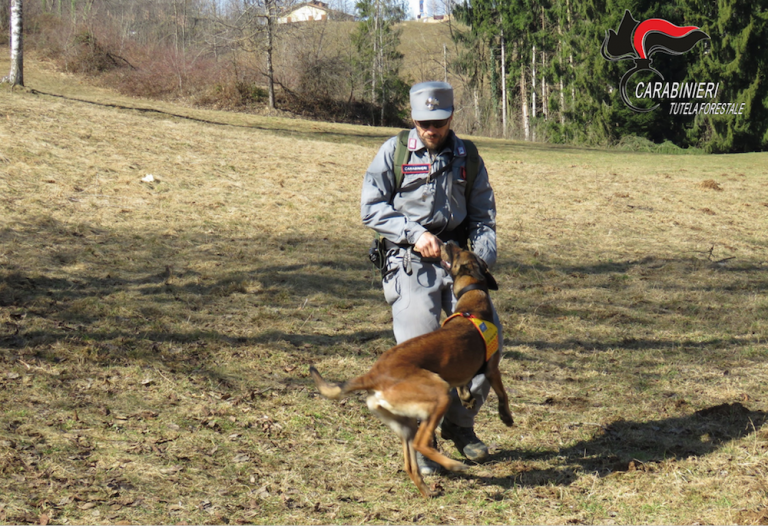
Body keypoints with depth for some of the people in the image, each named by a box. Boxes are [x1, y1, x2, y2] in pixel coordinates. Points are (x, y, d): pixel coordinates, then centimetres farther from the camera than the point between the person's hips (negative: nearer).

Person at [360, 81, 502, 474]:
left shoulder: (467, 158, 12)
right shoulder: (393, 153, 2)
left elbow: (482, 216, 14)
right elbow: (371, 209, -2)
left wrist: (483, 258, -4)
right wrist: (415, 233, -13)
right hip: (408, 262, -4)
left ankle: (459, 423, 17)